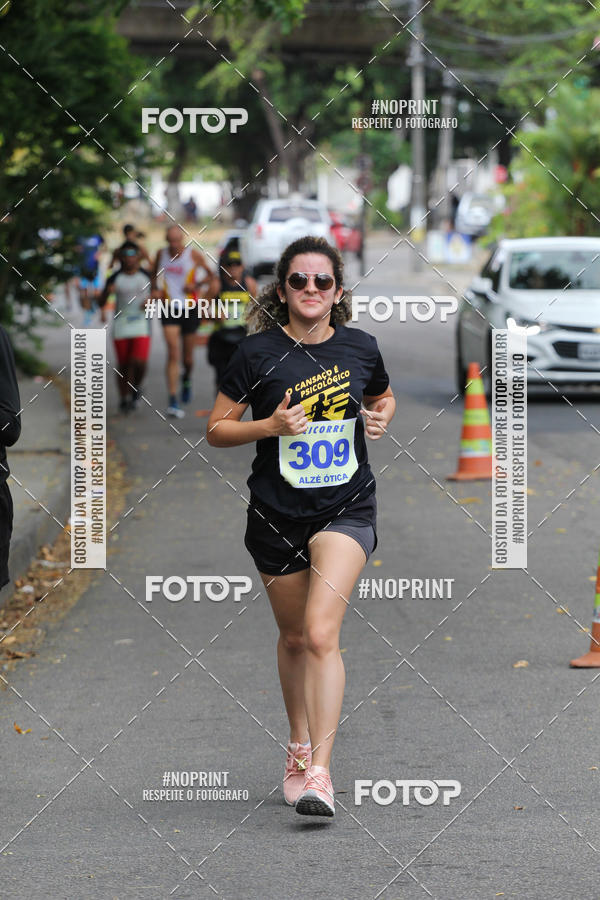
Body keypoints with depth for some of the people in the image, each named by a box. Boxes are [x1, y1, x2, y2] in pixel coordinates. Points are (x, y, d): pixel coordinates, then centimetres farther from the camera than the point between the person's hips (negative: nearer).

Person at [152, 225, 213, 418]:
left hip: (190, 308, 0)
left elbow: (211, 274, 1)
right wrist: (156, 290, -1)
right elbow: (154, 275, 18)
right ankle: (173, 400, -17)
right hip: (169, 309, 0)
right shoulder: (161, 254, 2)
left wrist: (197, 285, -15)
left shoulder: (193, 254, -6)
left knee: (188, 356, 12)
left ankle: (186, 380, 48)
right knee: (173, 352, -14)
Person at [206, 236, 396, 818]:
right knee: (293, 638, 14)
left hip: (346, 510, -1)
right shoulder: (258, 352, -5)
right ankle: (298, 746, 38)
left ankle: (319, 772, -20)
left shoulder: (361, 348, 2)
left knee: (321, 633, -18)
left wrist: (381, 419, 0)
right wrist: (270, 425, -18)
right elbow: (216, 430, -1)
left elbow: (384, 398, 22)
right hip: (276, 516, 1)